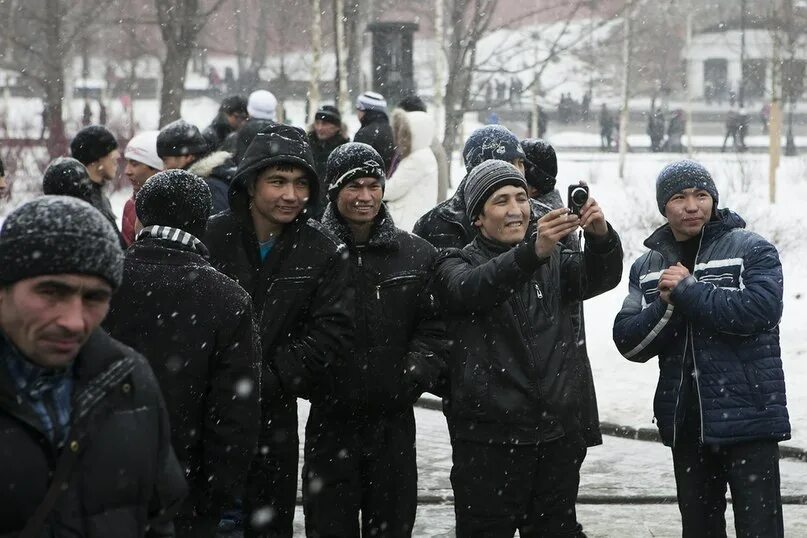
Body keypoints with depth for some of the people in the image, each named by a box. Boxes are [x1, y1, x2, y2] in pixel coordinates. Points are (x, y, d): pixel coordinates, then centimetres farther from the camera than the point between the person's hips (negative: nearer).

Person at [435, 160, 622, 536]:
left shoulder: (553, 263, 14)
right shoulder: (457, 264, 2)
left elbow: (603, 276, -4)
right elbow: (472, 289, -22)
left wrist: (601, 235, -26)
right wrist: (533, 251, -38)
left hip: (556, 436, 4)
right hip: (488, 439, -4)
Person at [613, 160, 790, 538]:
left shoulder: (752, 250, -3)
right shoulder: (647, 267, 11)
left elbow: (761, 309, -21)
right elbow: (629, 343, 2)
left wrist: (687, 290, -16)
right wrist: (666, 305, -15)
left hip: (747, 418, -5)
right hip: (685, 421, 5)